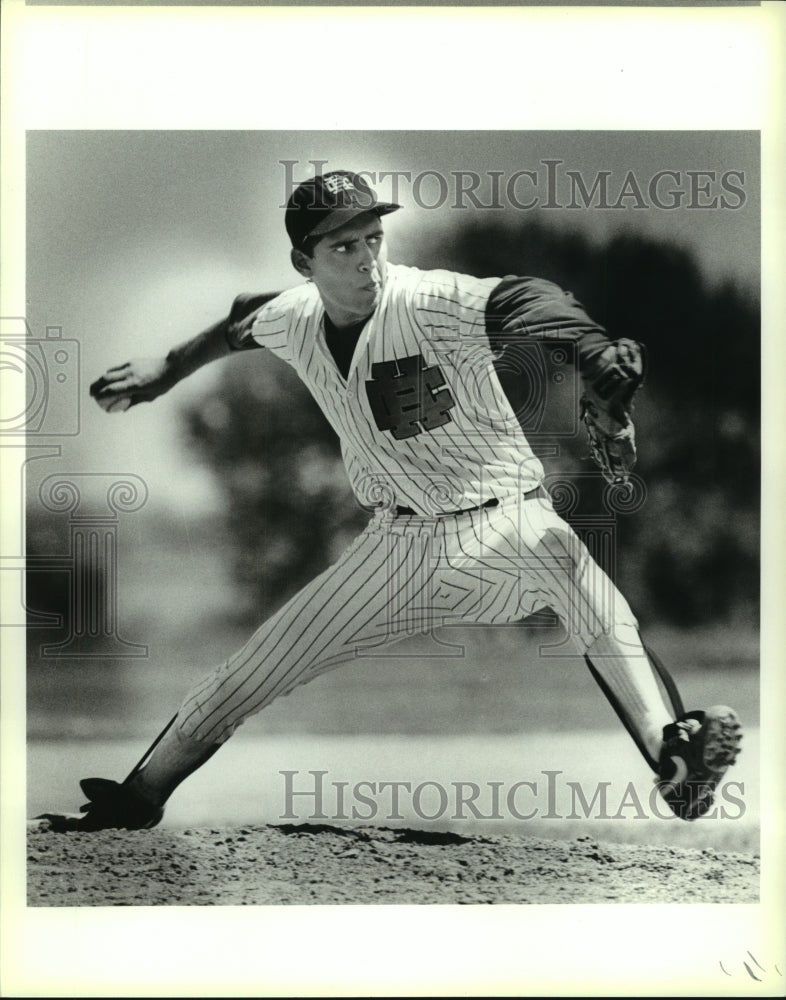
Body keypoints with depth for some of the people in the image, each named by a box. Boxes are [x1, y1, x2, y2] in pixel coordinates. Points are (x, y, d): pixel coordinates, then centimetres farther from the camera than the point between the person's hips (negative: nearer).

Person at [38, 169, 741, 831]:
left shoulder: (430, 302, -22)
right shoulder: (293, 319, -4)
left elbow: (521, 299, -40)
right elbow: (241, 327, 20)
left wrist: (596, 349, -58)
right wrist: (166, 371, 29)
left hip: (503, 519, -5)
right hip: (399, 542, 5)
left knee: (567, 563, -39)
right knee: (257, 668, 3)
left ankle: (672, 755, -54)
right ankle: (134, 802, 21)